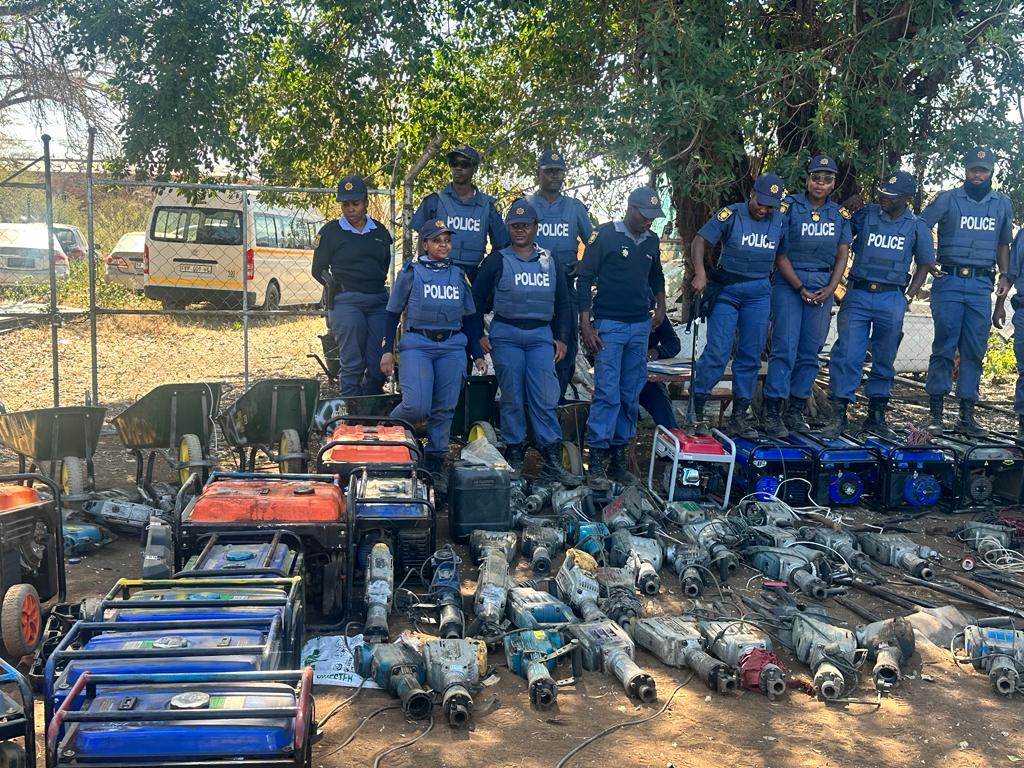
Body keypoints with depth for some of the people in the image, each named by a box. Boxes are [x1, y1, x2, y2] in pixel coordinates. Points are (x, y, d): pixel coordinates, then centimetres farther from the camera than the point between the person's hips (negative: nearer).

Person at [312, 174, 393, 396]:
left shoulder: (380, 231, 15)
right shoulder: (330, 232, 5)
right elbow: (318, 271, 8)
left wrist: (375, 286, 12)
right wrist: (339, 288, 3)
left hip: (378, 301, 4)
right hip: (346, 302, -4)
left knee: (379, 365, 0)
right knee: (352, 365, -6)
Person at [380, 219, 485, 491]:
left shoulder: (459, 274, 15)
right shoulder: (411, 272, 6)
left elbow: (469, 315, 20)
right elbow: (394, 312, 7)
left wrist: (478, 354, 16)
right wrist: (388, 350, -1)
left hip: (452, 346, 3)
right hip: (416, 344, -3)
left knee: (444, 410, 1)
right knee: (417, 405, -19)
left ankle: (435, 466, 11)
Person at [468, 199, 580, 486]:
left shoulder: (550, 262, 13)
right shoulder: (497, 260, 5)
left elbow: (562, 303, 19)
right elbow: (477, 298, 6)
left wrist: (561, 338, 12)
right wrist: (478, 335, 1)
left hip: (541, 335, 2)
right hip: (506, 335, -2)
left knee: (545, 399, -6)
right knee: (512, 398, 1)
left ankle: (552, 464, -5)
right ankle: (513, 458, 11)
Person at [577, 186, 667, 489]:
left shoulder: (651, 241, 12)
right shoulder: (605, 235, -6)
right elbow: (584, 279, -6)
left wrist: (660, 306, 21)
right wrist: (586, 324, -11)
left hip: (640, 327, 6)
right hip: (609, 325, -6)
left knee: (631, 395, 7)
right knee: (607, 393, -10)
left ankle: (618, 456, 15)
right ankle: (597, 461, -6)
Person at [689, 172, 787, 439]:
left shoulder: (780, 222, 4)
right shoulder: (730, 215, -7)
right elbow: (700, 241, -10)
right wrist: (700, 274, -22)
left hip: (759, 293, 4)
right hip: (726, 289, -4)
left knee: (751, 355, 7)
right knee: (717, 352, -9)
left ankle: (739, 415, 17)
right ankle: (696, 408, 3)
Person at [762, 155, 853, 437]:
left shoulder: (840, 214, 10)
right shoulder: (789, 206, -3)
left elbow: (842, 256, 11)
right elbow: (780, 254, -5)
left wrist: (830, 289, -3)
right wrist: (800, 288, -9)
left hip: (824, 285, 4)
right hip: (789, 281, -4)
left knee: (810, 351, 5)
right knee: (785, 347, -11)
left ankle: (796, 411, 12)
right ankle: (773, 412, -9)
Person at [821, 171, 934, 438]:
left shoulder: (917, 227, 6)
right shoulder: (864, 215, 2)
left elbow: (924, 265, 13)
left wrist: (908, 297, 4)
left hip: (892, 299, 2)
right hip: (858, 295, -2)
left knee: (884, 359, 9)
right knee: (847, 354, -8)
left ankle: (876, 415, 20)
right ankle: (839, 414, -4)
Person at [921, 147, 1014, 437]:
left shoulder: (1002, 204, 14)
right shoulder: (947, 199, 3)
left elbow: (1003, 244, 22)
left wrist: (1005, 275, 7)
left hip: (981, 285, 3)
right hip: (949, 281, -3)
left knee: (974, 350, 4)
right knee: (944, 347, -2)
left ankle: (967, 415, 10)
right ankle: (935, 413, 3)